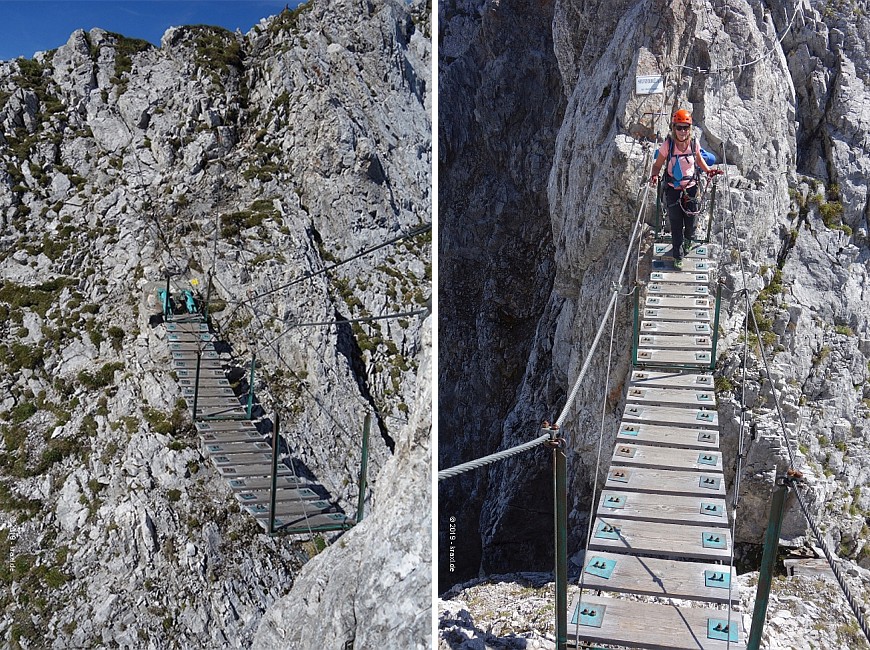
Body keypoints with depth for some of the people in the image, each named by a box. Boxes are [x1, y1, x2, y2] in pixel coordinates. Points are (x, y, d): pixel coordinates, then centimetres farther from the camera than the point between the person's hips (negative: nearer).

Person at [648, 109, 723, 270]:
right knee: (676, 225, 4)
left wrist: (708, 170, -3)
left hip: (691, 188, 2)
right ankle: (678, 256, 21)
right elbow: (658, 164, -8)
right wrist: (654, 175, -28)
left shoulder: (694, 143, -9)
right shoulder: (667, 145, -17)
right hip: (673, 189, -2)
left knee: (691, 221, 12)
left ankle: (687, 240, 48)